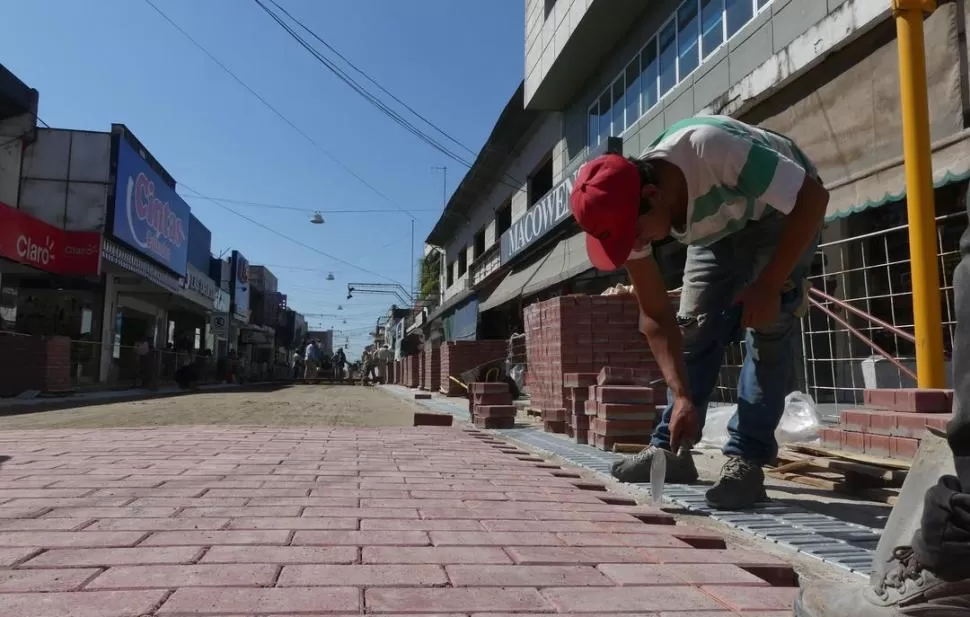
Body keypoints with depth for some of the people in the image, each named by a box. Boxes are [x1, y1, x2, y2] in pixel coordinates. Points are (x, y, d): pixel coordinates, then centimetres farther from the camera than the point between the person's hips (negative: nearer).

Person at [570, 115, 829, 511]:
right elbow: (655, 317, -18)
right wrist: (682, 395, -24)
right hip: (719, 226, 4)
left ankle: (746, 460, -13)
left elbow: (814, 197, -32)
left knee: (768, 325, -18)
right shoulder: (628, 210, -25)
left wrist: (769, 285, -33)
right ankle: (671, 450, 6)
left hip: (785, 209, -4)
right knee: (694, 323, -3)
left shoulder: (712, 150, -44)